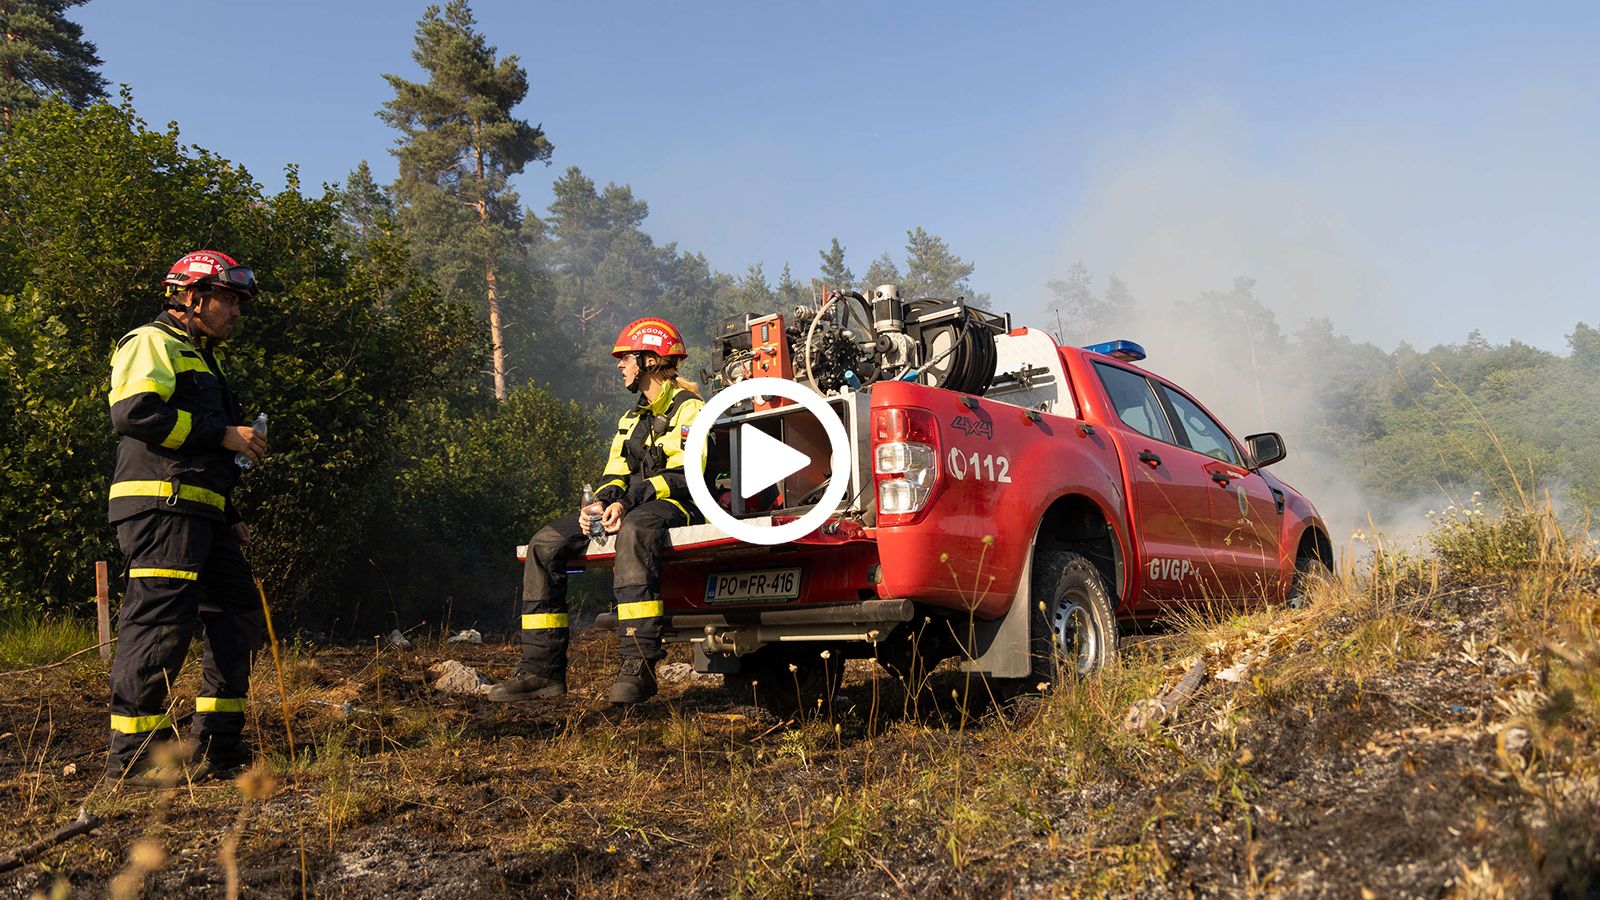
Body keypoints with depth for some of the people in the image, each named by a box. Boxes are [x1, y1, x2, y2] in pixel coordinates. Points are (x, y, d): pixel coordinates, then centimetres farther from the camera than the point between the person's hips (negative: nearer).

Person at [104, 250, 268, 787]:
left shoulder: (200, 361, 29)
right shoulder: (151, 344, -1)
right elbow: (133, 412, -19)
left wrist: (230, 519, 24)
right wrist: (223, 434, -15)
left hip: (200, 515, 10)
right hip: (160, 506, -10)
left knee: (238, 613, 9)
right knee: (162, 619, -12)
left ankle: (219, 747, 14)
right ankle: (132, 756, -5)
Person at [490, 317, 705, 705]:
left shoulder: (689, 409, -2)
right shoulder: (631, 420, 25)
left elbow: (686, 477, -14)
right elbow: (615, 474, 17)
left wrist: (626, 501, -22)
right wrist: (601, 502, -6)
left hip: (677, 505, -8)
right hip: (633, 508, 8)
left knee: (635, 528, -43)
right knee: (546, 542, -11)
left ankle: (638, 666, -48)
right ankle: (542, 666, -12)